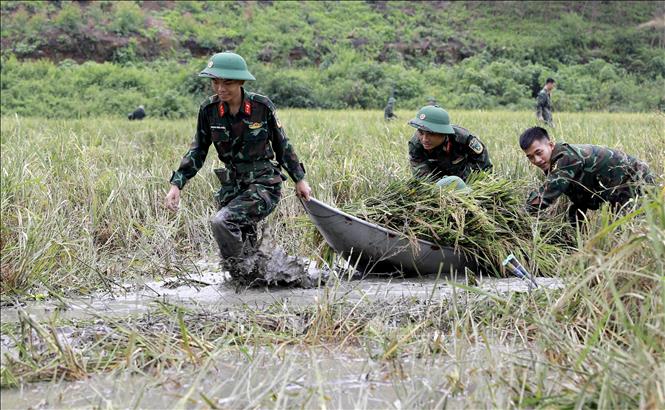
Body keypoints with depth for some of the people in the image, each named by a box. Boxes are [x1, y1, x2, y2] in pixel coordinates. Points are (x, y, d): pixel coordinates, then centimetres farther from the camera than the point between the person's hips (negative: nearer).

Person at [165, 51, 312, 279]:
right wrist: (177, 184, -2)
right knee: (245, 248, 7)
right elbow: (197, 151, 7)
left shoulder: (262, 106, -10)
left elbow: (282, 145, 3)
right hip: (233, 185, 5)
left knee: (222, 222, -26)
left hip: (264, 184, -5)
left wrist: (299, 180, 7)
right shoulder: (209, 109, -3)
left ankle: (244, 275, -11)